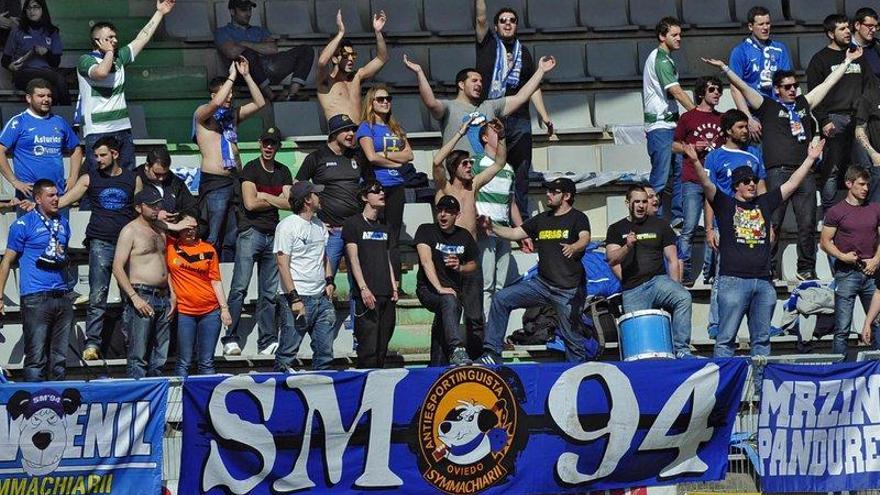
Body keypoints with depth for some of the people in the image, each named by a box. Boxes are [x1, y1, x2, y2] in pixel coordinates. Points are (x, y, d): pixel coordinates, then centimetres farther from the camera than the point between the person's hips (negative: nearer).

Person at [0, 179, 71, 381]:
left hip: (62, 297, 6)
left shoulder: (63, 223, 15)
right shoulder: (23, 225, -2)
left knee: (59, 357, 8)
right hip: (36, 298, -6)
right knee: (36, 357, -8)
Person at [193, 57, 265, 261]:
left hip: (235, 180, 7)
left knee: (232, 240, 8)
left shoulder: (233, 114, 19)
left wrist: (246, 75, 7)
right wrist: (232, 76, -13)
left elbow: (259, 103, 14)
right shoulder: (202, 113, -1)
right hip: (214, 182, -7)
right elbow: (217, 103, -22)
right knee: (213, 239, -11)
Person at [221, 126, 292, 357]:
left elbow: (289, 203, 2)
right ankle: (230, 339, -11)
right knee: (240, 287, -10)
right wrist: (276, 201, 0)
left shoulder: (283, 172, 15)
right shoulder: (251, 169, -1)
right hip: (251, 232, -5)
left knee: (269, 292, 6)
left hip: (273, 235, 5)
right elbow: (251, 203, -12)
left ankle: (267, 341, 9)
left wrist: (263, 196, -6)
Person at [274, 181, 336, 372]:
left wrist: (329, 281, 11)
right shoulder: (287, 226, -8)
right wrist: (294, 299, -18)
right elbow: (283, 264, -12)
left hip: (321, 297, 7)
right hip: (298, 298, -7)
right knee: (287, 352, -5)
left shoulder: (319, 224, 15)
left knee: (325, 352, 7)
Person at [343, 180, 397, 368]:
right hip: (367, 295, -6)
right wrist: (363, 288, -16)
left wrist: (394, 288, 11)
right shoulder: (353, 223, 0)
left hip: (386, 296, 6)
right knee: (369, 346, -12)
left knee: (382, 348, 5)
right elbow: (353, 259, -7)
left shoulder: (383, 227, 20)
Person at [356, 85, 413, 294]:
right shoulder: (366, 127, 0)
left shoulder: (395, 128, 18)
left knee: (394, 238, 6)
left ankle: (395, 283, 6)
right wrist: (396, 162, -3)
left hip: (396, 186, 6)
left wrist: (385, 155, -7)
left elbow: (409, 154, 7)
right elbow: (371, 157, -13)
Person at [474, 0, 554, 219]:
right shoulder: (487, 44, 7)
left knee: (520, 174, 3)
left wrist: (545, 117, 11)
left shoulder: (523, 53, 16)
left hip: (519, 121, 3)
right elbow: (481, 18, -8)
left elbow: (533, 87, 17)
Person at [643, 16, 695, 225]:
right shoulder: (660, 59, -13)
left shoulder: (665, 58, 19)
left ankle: (677, 217, 12)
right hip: (660, 125, -10)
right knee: (660, 177, -9)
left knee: (680, 171, 9)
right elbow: (677, 92, -19)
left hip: (669, 123, 10)